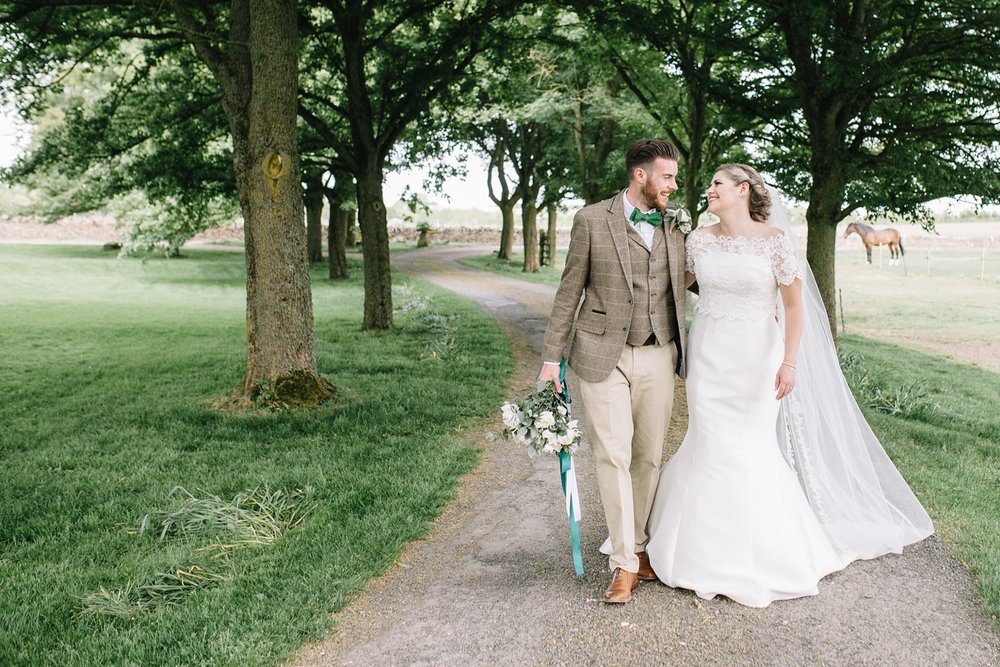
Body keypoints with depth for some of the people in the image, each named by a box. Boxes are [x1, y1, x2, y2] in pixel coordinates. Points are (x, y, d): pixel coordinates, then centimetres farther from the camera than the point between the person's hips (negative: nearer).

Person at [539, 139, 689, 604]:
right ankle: (625, 565, 2)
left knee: (648, 456, 8)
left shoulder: (677, 224, 9)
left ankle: (637, 548, 24)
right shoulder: (592, 220, -1)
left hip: (658, 357, 3)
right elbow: (570, 291, 2)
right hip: (603, 356, -3)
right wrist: (552, 356, -1)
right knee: (613, 456, -5)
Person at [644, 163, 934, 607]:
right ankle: (712, 550, 20)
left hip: (757, 358, -3)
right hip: (709, 356, 3)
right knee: (710, 445, 4)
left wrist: (790, 361, -13)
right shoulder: (700, 239, 1)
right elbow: (679, 280, 21)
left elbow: (794, 304, -9)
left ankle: (764, 552, 20)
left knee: (751, 449, 0)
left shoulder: (774, 239, -10)